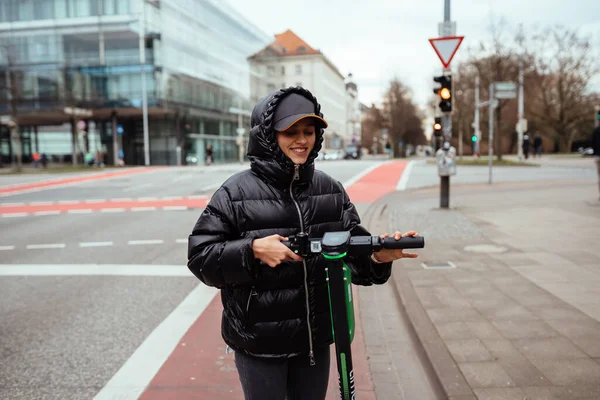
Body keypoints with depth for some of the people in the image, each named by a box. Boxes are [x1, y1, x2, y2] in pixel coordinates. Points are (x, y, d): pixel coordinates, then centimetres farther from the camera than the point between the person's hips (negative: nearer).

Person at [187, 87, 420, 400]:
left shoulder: (330, 189, 1)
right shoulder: (237, 192, -12)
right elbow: (200, 256, -11)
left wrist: (378, 257, -21)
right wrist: (252, 251, -25)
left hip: (314, 338, 4)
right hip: (259, 342, -4)